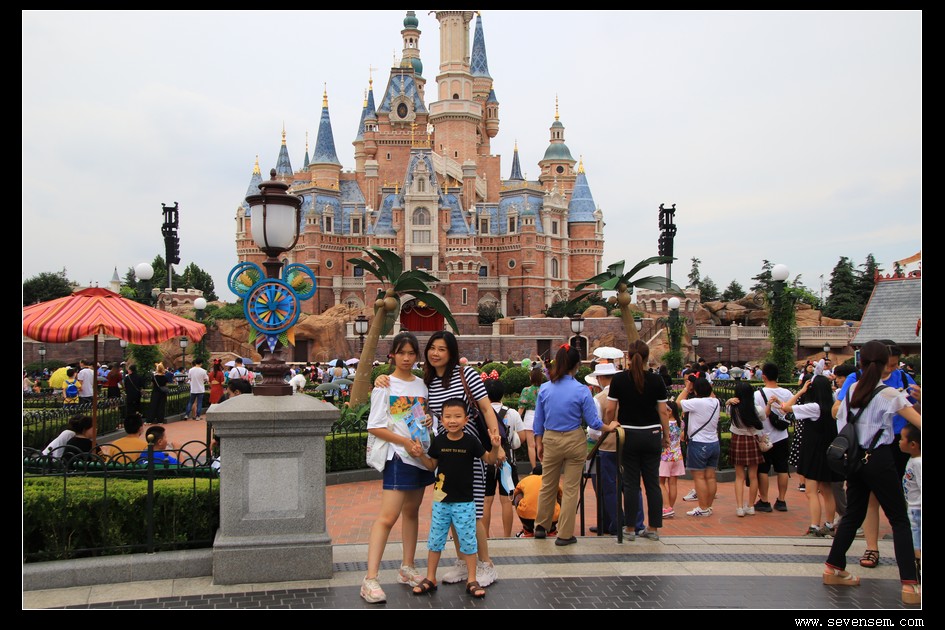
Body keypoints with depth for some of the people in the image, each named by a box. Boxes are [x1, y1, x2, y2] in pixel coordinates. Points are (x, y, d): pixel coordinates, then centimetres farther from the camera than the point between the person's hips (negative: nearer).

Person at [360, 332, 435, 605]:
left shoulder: (422, 385, 11)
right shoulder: (385, 386, -5)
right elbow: (374, 427, -9)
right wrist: (405, 442, -16)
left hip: (422, 456, 6)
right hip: (398, 457, -6)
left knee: (411, 511, 14)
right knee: (388, 516, -12)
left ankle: (407, 568, 25)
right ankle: (370, 578, -11)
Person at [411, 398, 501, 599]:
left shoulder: (470, 442, -9)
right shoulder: (438, 441, -3)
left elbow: (489, 460, 1)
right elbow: (432, 465, 10)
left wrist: (495, 447, -17)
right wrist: (421, 454, -7)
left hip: (464, 501, -2)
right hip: (441, 500, 2)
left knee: (468, 541, 6)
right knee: (435, 540, 11)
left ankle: (471, 580, 19)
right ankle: (430, 579, 24)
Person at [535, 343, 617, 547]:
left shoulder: (544, 389, -4)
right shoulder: (581, 390, -13)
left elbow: (538, 420, 3)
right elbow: (593, 421, -8)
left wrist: (539, 443, 14)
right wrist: (609, 427, 10)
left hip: (551, 440, 3)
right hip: (574, 440, -3)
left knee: (548, 485, 17)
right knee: (571, 488, 7)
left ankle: (541, 526, 29)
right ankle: (565, 535, 13)